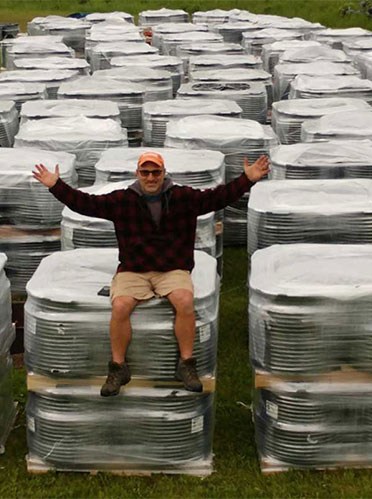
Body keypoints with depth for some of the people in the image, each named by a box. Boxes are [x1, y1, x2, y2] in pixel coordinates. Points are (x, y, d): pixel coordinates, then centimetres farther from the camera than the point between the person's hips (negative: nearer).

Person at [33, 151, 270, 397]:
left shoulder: (184, 197, 4)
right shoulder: (122, 200, 5)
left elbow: (218, 197, 0)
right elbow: (85, 203, 4)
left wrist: (247, 180, -10)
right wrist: (56, 185, -5)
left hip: (173, 270, 0)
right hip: (133, 271, 0)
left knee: (185, 302, -30)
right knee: (120, 307, -27)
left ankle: (187, 364, -14)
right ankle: (118, 367, -9)